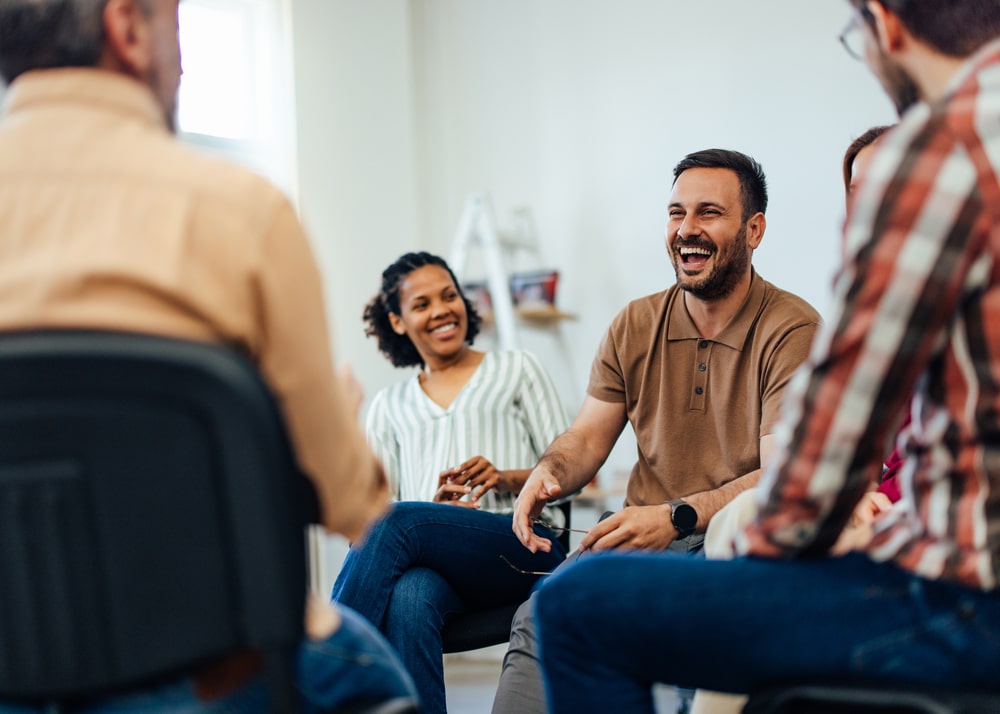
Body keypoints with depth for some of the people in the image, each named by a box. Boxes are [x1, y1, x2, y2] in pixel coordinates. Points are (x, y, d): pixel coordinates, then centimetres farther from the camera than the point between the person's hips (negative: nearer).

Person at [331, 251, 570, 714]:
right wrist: (435, 504, -7)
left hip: (523, 547, -2)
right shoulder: (390, 406, 26)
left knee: (397, 520, -33)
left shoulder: (517, 370, 19)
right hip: (431, 559, 2)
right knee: (409, 598, -38)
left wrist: (507, 478, -9)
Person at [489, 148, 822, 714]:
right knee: (540, 618, -25)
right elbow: (588, 436, 14)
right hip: (640, 538, 4)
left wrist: (676, 518, -29)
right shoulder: (634, 326, 12)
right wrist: (548, 473, -11)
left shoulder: (794, 330, -6)